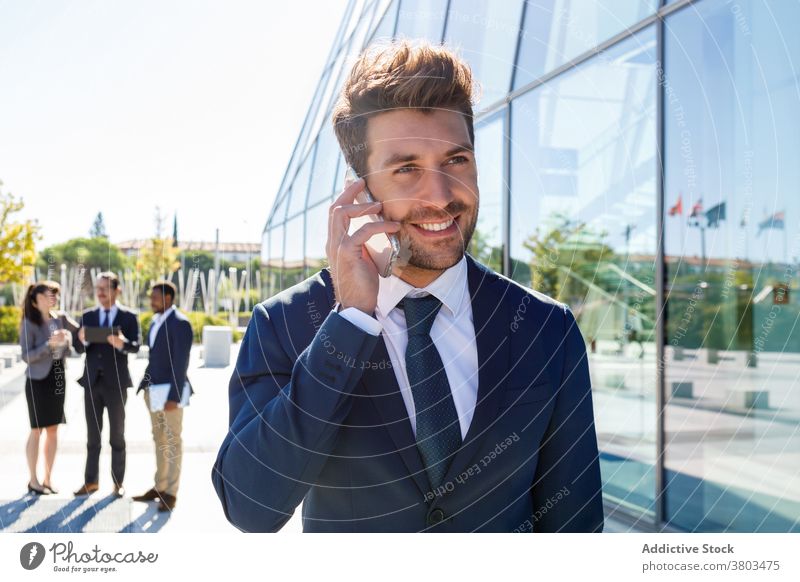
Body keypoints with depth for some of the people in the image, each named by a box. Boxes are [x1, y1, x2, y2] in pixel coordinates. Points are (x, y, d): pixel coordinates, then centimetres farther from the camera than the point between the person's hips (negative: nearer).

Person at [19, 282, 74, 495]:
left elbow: (66, 351, 14)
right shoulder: (29, 324, -9)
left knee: (53, 430, 7)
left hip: (58, 379, 5)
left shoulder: (59, 320, 6)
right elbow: (27, 356, -14)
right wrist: (50, 344, -23)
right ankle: (33, 480, 8)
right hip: (38, 380, -5)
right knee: (37, 430, -1)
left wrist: (67, 340, -5)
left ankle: (48, 479, 15)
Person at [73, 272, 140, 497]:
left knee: (117, 436, 6)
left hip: (116, 382, -3)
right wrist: (82, 340, -21)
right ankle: (91, 481, 18)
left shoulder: (129, 316, -2)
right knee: (92, 436, 10)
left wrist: (121, 344, -33)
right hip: (92, 381, 3)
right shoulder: (88, 315, 6)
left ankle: (118, 482, 13)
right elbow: (78, 348, 1)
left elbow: (136, 346, -12)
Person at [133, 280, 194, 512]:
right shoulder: (155, 322, 12)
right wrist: (145, 386, 14)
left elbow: (181, 363, -18)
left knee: (172, 441, -1)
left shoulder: (180, 324, -15)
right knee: (159, 439, 14)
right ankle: (159, 487, 23)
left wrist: (174, 397, -21)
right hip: (154, 389, 8)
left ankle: (170, 493, 6)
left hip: (171, 391, -8)